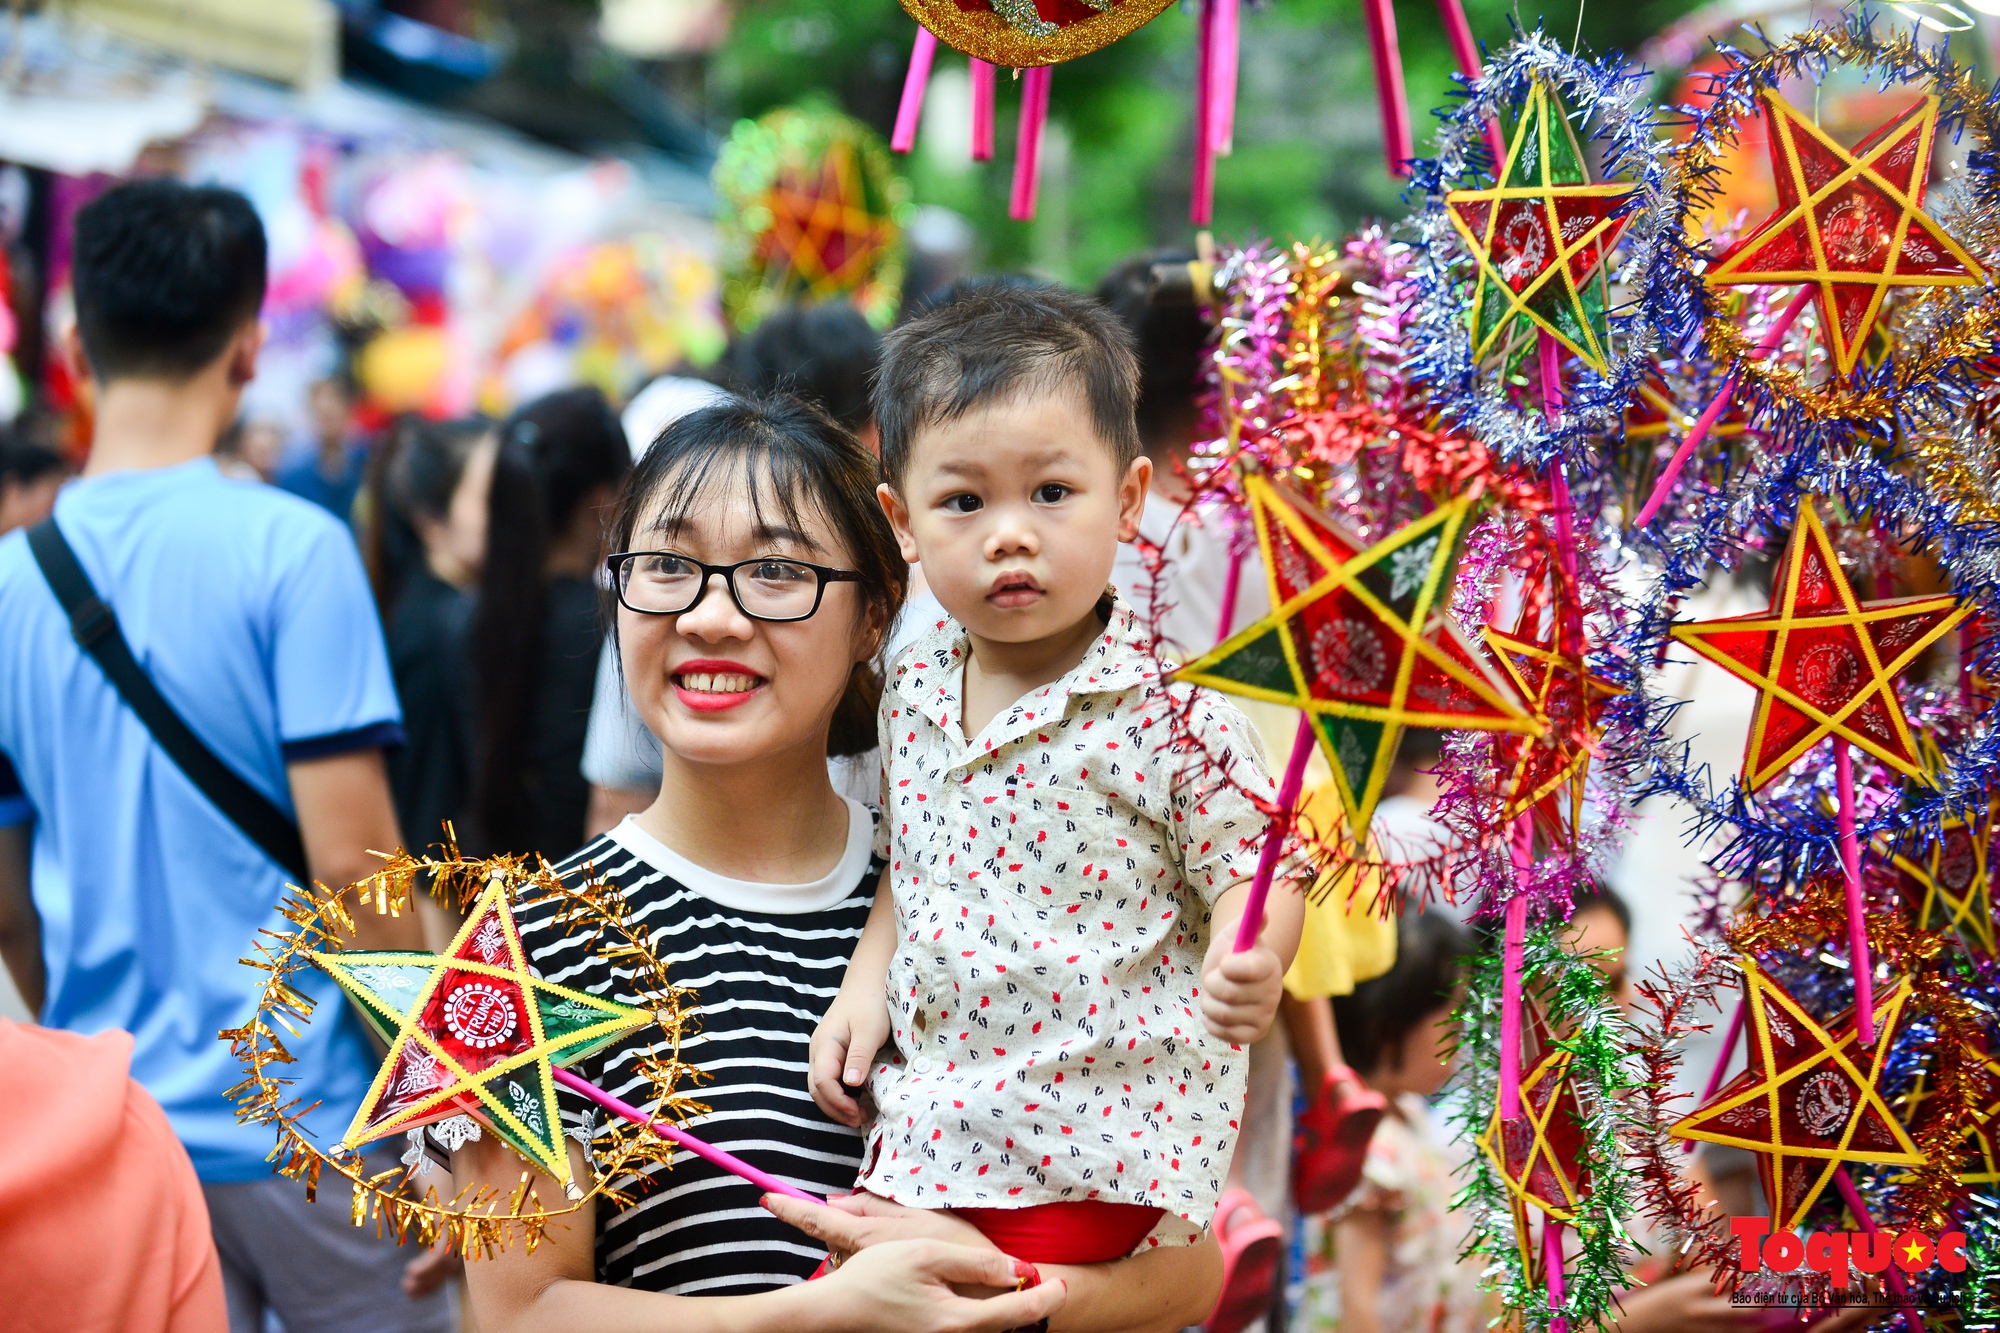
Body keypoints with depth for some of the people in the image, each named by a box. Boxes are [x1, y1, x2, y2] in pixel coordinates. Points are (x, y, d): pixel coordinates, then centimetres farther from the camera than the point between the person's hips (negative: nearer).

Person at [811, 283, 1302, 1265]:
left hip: (1098, 1141, -6)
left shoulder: (1173, 712, -13)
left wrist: (1247, 969, -32)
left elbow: (1252, 878, -12)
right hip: (931, 1119, 6)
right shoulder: (914, 690, 5)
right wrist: (866, 984, 6)